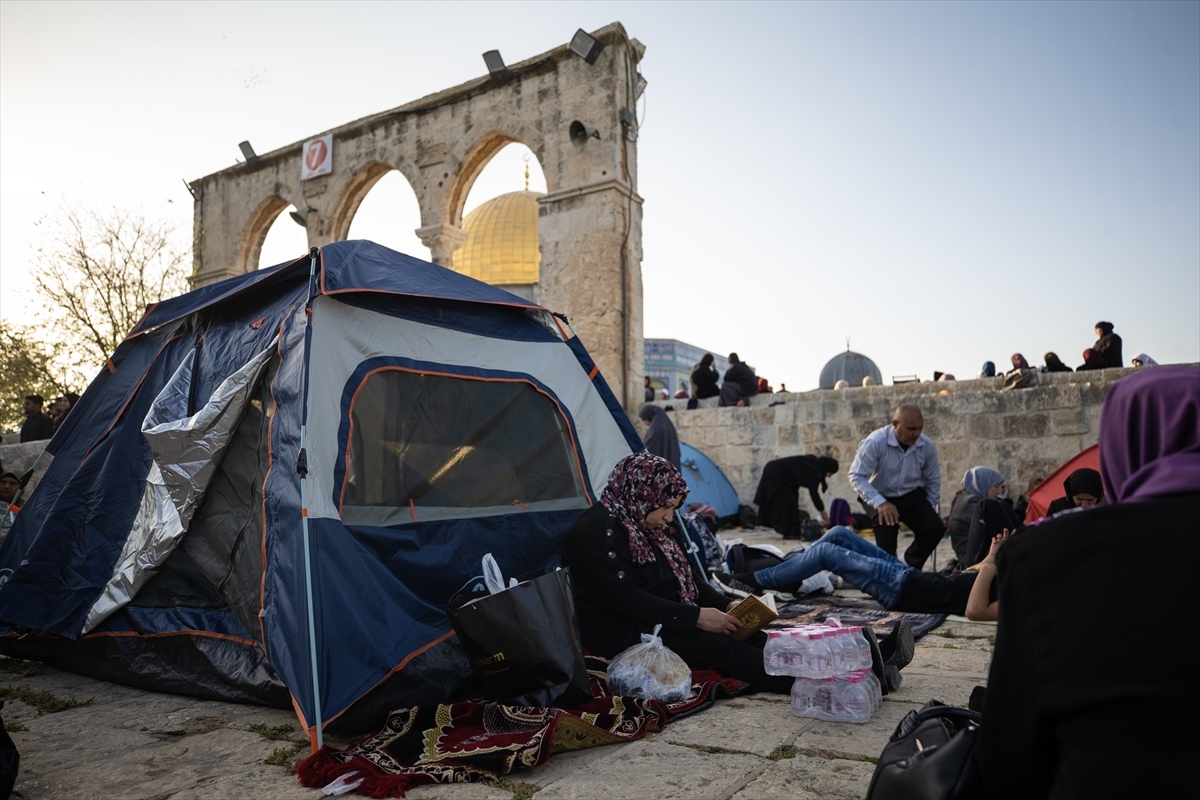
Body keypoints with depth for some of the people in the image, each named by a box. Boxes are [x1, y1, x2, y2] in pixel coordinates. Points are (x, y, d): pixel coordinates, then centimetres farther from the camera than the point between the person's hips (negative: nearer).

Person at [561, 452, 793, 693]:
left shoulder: (651, 527, 11)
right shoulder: (600, 530, -18)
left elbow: (686, 579, 16)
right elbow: (626, 599, -24)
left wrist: (726, 606, -1)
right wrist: (696, 616, -25)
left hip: (664, 620, 9)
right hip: (617, 633, -9)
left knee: (740, 632, -9)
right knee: (715, 643, -24)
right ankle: (793, 683, -25)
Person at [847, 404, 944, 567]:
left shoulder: (927, 446, -10)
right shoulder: (875, 442, -24)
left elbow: (933, 481, 6)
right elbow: (856, 476, -23)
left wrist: (929, 509, 6)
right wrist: (880, 503, -32)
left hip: (912, 496, 4)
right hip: (880, 498, -4)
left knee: (935, 527, -15)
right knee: (886, 533, -23)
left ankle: (910, 568, 9)